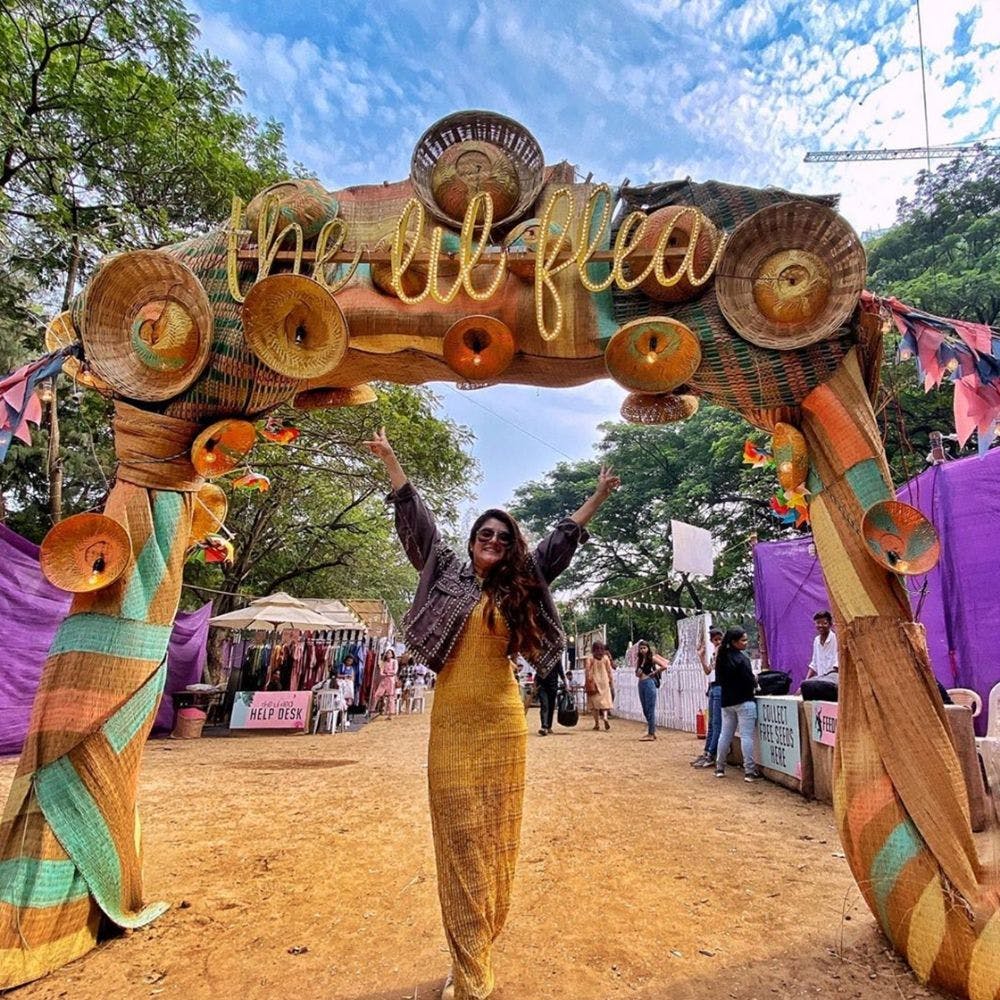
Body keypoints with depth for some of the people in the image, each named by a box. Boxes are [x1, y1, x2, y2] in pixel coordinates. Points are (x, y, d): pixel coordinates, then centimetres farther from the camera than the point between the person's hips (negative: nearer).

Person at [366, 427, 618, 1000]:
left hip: (504, 724, 2)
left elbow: (561, 542, 15)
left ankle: (475, 953, 27)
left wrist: (598, 498, 17)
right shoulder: (448, 573, 7)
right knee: (461, 839, 1)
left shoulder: (518, 587, 11)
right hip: (453, 725, -2)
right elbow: (417, 522, 5)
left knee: (497, 838, 9)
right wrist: (391, 461, 4)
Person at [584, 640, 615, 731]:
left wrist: (588, 683, -10)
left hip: (593, 682, -1)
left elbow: (587, 670, -12)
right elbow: (609, 671, 3)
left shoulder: (590, 658, -5)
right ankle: (605, 717, -20)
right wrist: (611, 682, 8)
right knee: (604, 700, 6)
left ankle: (597, 723, 5)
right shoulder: (606, 658, 2)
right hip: (604, 681, 1)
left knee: (594, 702, 6)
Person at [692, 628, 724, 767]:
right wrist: (701, 656, 12)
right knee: (711, 723, 13)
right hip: (712, 687, 9)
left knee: (717, 723, -7)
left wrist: (717, 652, -20)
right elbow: (708, 671, 16)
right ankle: (706, 753, 19)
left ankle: (711, 756, -5)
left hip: (720, 687, -9)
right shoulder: (713, 653, 16)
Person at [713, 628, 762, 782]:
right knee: (746, 736, -4)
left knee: (725, 735, 13)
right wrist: (755, 684, 4)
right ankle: (750, 771, -3)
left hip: (726, 701, 7)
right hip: (743, 701, -7)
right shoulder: (741, 658, -14)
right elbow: (749, 681, -16)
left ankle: (720, 768, 18)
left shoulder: (721, 657, 8)